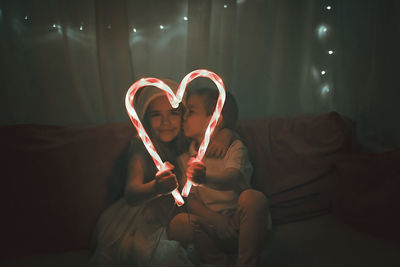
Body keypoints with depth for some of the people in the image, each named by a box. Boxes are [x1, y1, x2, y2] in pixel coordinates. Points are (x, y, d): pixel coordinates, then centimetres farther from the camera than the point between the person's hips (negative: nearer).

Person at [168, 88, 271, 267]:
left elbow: (232, 178, -25)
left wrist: (205, 178, -48)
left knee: (253, 197, -31)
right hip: (211, 227, 2)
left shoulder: (234, 147, -3)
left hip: (240, 225, -2)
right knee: (177, 224, -24)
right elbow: (190, 200, -2)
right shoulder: (185, 159, 6)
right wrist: (215, 219, -22)